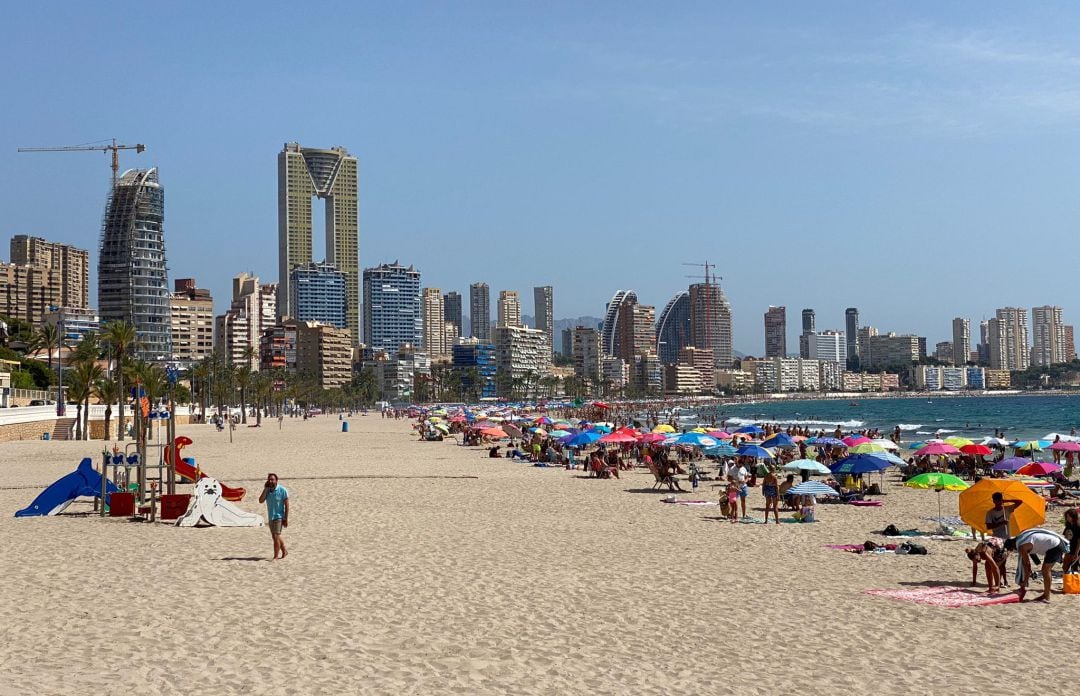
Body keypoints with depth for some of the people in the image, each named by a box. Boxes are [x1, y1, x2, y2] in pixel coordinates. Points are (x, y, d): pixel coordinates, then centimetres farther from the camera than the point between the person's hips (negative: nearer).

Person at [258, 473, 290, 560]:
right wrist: (266, 489, -12)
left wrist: (286, 519, -15)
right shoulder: (267, 490, 4)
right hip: (270, 517, 7)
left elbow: (286, 505, -11)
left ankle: (276, 556, -7)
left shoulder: (282, 490, -12)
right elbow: (261, 500, -8)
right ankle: (284, 552, 32)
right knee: (275, 536, 16)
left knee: (276, 536, -13)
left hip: (279, 517, -7)